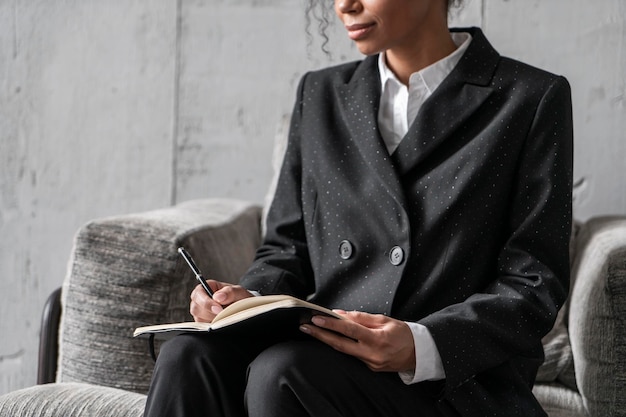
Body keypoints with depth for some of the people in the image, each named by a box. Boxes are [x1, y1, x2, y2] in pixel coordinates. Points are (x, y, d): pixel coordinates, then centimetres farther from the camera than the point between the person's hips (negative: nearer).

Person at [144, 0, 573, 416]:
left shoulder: (532, 100, 0)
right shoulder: (321, 95, 16)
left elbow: (534, 286, -5)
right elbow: (288, 247, 16)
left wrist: (421, 347, -22)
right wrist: (248, 299, -8)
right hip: (324, 360, 5)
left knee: (283, 374, -32)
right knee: (191, 358, -25)